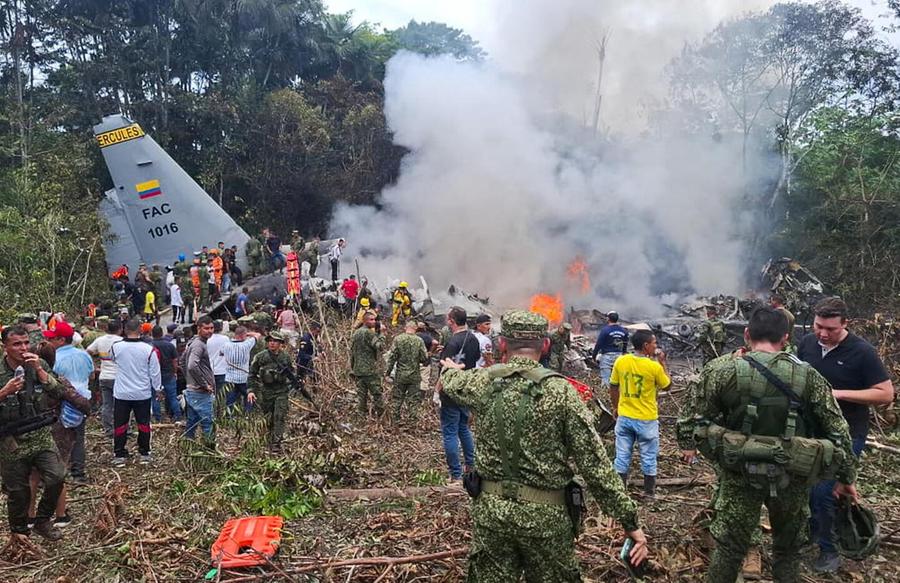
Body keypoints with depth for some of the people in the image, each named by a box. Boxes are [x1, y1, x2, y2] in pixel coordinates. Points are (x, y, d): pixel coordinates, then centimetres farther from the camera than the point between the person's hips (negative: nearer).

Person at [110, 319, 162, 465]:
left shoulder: (116, 347, -9)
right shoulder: (149, 349, -13)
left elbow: (110, 356, 17)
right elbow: (155, 372, -5)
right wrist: (158, 390, 8)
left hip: (121, 393, 0)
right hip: (143, 394, 0)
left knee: (120, 424, 10)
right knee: (143, 424, 11)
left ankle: (119, 455, 14)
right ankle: (144, 454, 17)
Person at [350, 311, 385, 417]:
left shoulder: (355, 333, 15)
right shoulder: (369, 333, -12)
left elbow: (351, 352, 17)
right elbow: (380, 346, -20)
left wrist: (352, 369, 20)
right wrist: (380, 333, -10)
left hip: (357, 370, 8)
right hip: (370, 370, -8)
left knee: (361, 394, 9)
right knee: (376, 393, -2)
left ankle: (362, 414, 11)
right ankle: (380, 414, 0)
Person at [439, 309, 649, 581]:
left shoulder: (483, 381, -3)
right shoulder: (560, 390, -12)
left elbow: (451, 382, 22)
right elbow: (594, 462, -13)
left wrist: (450, 368, 46)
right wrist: (630, 521, -7)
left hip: (490, 509, 3)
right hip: (545, 516, -2)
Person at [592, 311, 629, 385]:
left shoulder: (605, 330, -11)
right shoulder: (623, 331, 7)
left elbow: (598, 344, -10)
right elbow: (625, 346, 15)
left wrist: (593, 356, 0)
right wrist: (623, 354, 26)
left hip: (607, 356, -6)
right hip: (619, 356, 6)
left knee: (605, 379, -4)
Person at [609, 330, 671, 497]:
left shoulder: (620, 361, -7)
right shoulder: (654, 367, -18)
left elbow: (613, 388, 3)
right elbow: (667, 386, 1)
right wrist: (662, 363, 5)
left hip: (624, 417, 3)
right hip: (646, 419, -3)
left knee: (622, 455, 12)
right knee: (649, 457, 14)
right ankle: (649, 491, 26)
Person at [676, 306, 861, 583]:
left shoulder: (722, 371, -11)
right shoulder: (808, 376, -6)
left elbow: (691, 417, -6)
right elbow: (838, 431, -1)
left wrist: (687, 444, 13)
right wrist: (847, 477, 10)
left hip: (741, 474, -1)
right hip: (791, 477, 2)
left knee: (729, 545, 12)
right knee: (789, 549, 21)